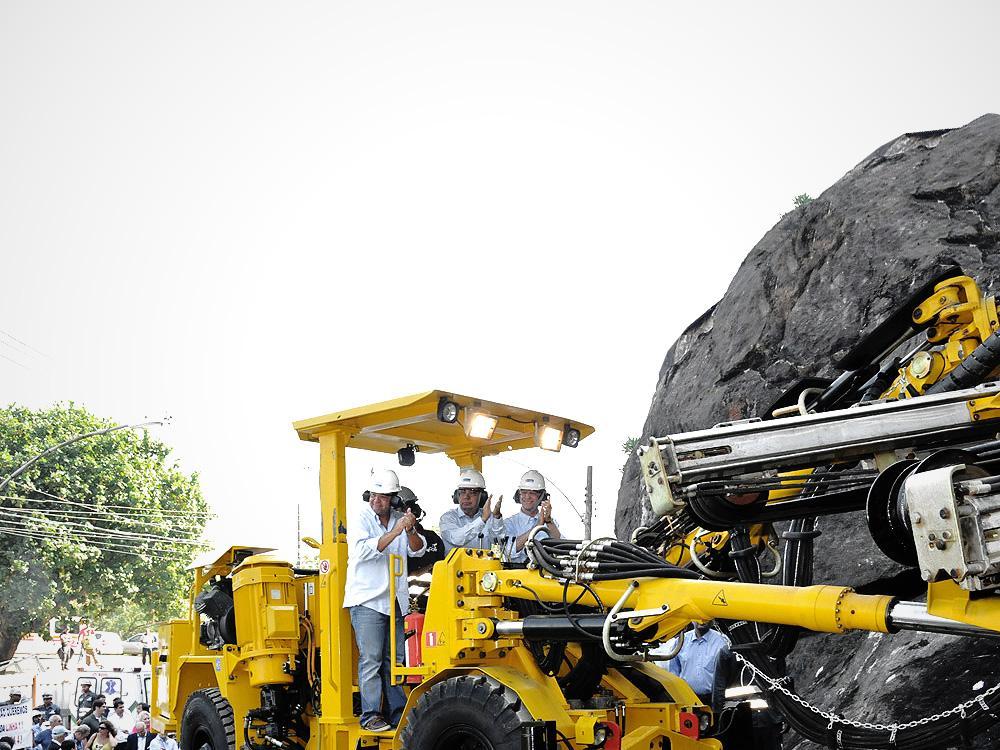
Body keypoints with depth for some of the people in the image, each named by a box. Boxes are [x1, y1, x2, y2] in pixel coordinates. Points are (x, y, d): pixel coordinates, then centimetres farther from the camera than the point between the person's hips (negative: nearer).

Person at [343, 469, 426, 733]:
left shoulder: (399, 519, 10)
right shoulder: (361, 518, -5)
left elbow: (418, 550, 3)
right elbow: (363, 550, -21)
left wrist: (410, 531, -18)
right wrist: (395, 532, -27)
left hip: (395, 600, 5)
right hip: (367, 599, -5)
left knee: (395, 660, 9)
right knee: (371, 659, -6)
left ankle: (398, 713, 15)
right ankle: (371, 715, -1)